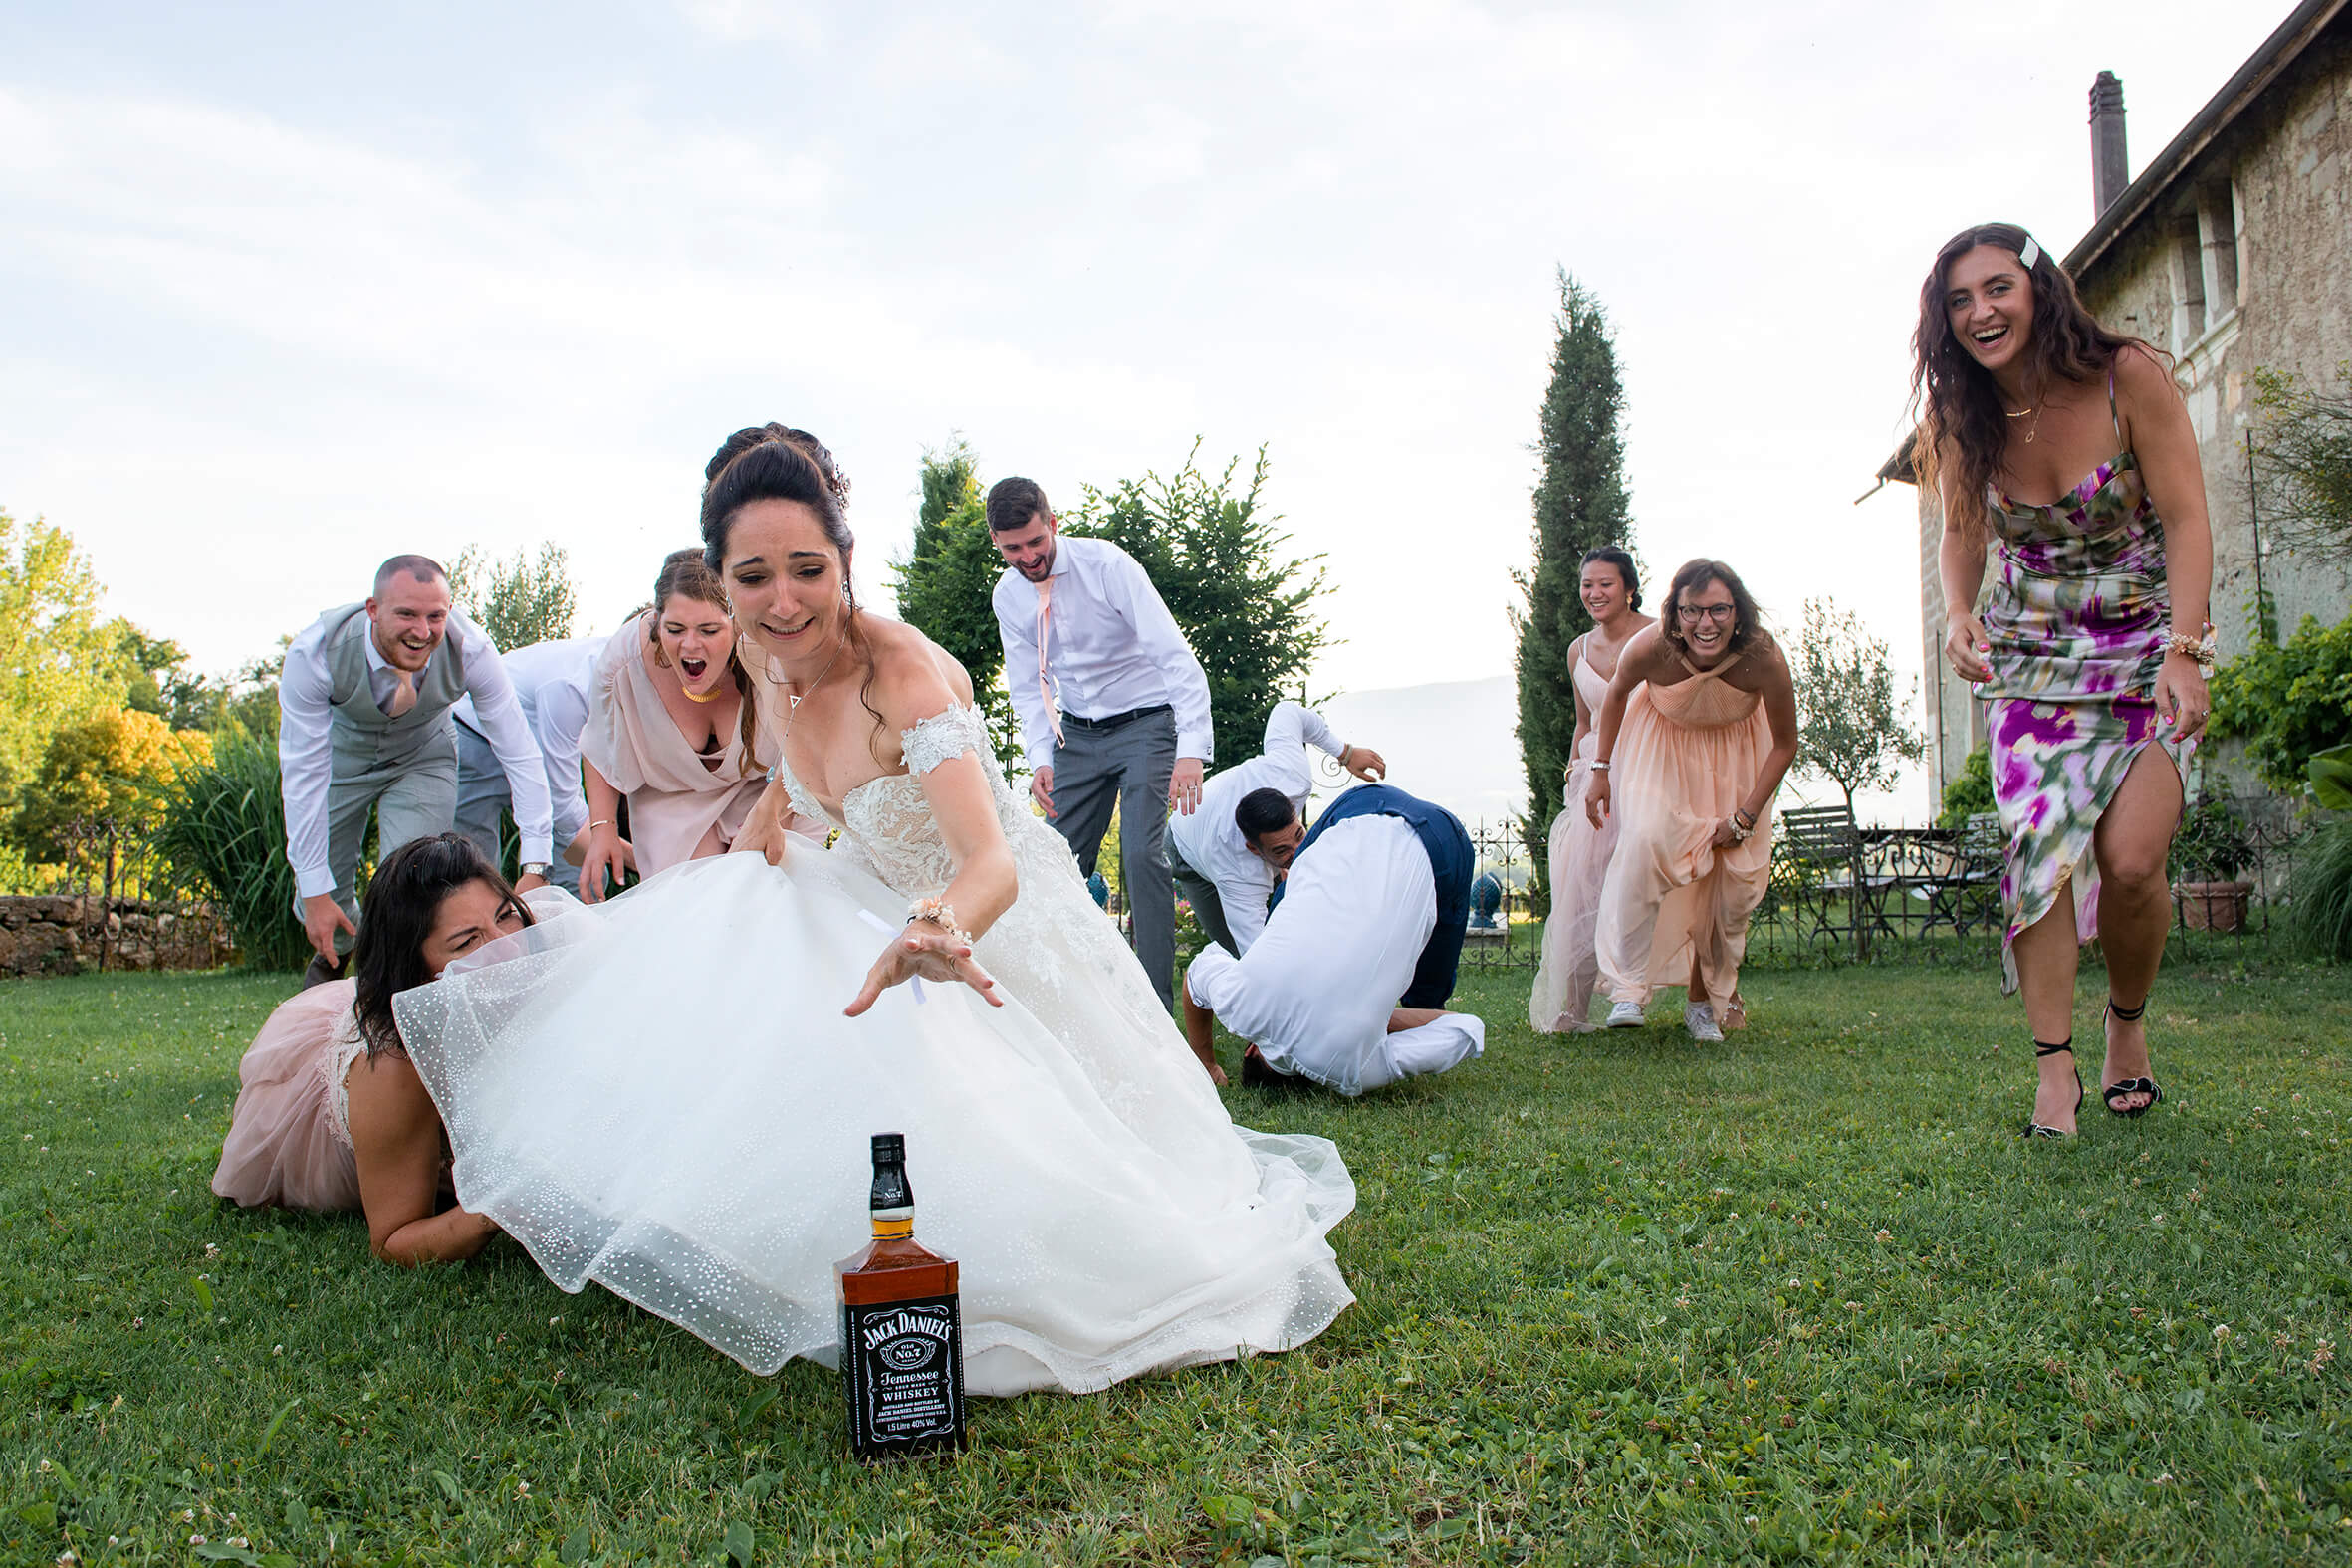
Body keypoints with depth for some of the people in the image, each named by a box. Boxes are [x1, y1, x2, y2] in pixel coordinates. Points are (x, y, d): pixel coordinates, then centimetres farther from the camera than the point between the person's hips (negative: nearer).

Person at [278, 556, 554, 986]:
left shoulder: (470, 650, -34)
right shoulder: (314, 653, -35)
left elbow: (520, 754, -29)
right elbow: (303, 773, -29)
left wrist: (535, 866, -36)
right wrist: (315, 893, -29)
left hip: (423, 755, 0)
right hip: (340, 753, 0)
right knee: (319, 902, 7)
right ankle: (338, 948, 44)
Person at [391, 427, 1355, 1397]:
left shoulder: (904, 671, -34)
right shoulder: (773, 659, -12)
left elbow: (992, 863, -48)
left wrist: (942, 929, -67)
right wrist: (767, 818, 2)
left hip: (990, 916, -7)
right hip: (874, 899, 7)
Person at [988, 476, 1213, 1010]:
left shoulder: (1106, 564, -19)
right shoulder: (1008, 596, -3)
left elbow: (1176, 656, -24)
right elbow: (1028, 686, 5)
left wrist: (1192, 747, -35)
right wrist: (1040, 757, -13)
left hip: (1144, 723, -5)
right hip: (1077, 734, 5)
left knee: (1143, 856, -17)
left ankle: (1155, 1003, -10)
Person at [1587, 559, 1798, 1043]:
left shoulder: (1763, 659, -33)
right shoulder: (1650, 648, -33)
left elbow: (1785, 744, -15)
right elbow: (1617, 692, -6)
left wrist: (1745, 818, -16)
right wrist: (1601, 769, -7)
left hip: (1734, 755, 1)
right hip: (1663, 743, -1)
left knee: (1734, 872, -2)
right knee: (1646, 839, -25)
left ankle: (1705, 1001, 16)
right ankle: (1628, 988, -20)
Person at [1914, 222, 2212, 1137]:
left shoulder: (2128, 378, -14)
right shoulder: (1961, 418, -4)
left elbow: (2186, 521, -14)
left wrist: (2180, 651, -25)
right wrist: (1959, 612, -11)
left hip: (2147, 643, -2)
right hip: (2031, 651, 2)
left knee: (2130, 856, -15)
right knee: (2041, 845, -13)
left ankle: (2128, 1025, 13)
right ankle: (2055, 1069, -9)